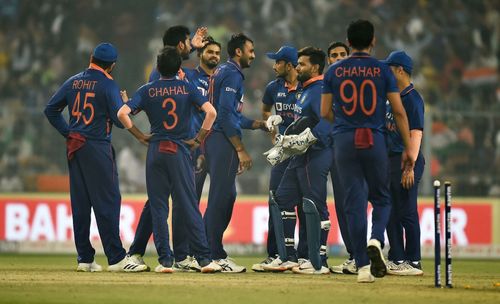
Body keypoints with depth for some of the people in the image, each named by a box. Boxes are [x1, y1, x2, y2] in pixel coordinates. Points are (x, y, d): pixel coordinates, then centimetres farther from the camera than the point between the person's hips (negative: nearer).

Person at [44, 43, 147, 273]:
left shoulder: (73, 82, 10)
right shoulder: (107, 85, -8)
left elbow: (50, 110, 11)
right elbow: (120, 120, -11)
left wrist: (68, 132, 15)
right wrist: (125, 103, 8)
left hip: (74, 148, 6)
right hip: (97, 148, -6)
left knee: (80, 203, 9)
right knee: (108, 202, -6)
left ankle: (84, 258, 11)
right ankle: (116, 259, -10)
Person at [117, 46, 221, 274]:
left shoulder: (147, 90, 2)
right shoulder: (187, 88, 1)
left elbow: (122, 113, -9)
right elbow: (211, 112, -11)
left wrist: (139, 135, 3)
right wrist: (199, 139, -1)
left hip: (155, 152, 0)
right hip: (181, 151, 0)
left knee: (158, 208, 5)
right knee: (189, 207, 1)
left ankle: (165, 260, 2)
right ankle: (204, 259, -3)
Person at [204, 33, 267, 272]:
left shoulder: (223, 72, 21)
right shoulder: (232, 74, -10)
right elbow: (226, 115, -19)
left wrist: (258, 124, 21)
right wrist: (241, 150, -19)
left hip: (214, 141, 10)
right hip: (223, 142, -10)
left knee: (226, 196, 14)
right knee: (221, 198, -8)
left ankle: (209, 251, 17)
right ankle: (215, 256, -6)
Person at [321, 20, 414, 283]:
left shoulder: (334, 71, 5)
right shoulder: (382, 71, 1)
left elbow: (325, 112, 6)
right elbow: (399, 111, -1)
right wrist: (408, 150, 4)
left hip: (344, 142, 1)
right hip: (375, 142, -1)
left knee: (354, 203, 4)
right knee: (381, 199, 14)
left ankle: (363, 266, 0)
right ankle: (375, 242, -14)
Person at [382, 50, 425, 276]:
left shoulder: (412, 98, -11)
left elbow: (416, 134, -18)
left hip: (406, 160, -10)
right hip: (390, 160, 10)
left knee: (407, 212, -7)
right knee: (391, 212, 12)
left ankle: (413, 262, -5)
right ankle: (397, 259, 19)